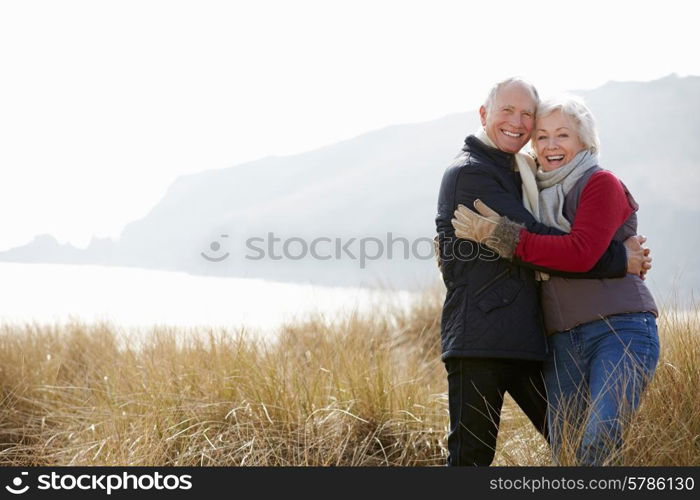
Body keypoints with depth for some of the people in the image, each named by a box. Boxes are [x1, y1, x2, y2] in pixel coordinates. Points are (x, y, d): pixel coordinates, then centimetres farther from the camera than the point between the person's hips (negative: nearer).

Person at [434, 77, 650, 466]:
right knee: (471, 458, -7)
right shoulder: (470, 174, -8)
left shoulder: (520, 173, 22)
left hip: (527, 340, 9)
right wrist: (617, 259, -12)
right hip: (481, 341, -9)